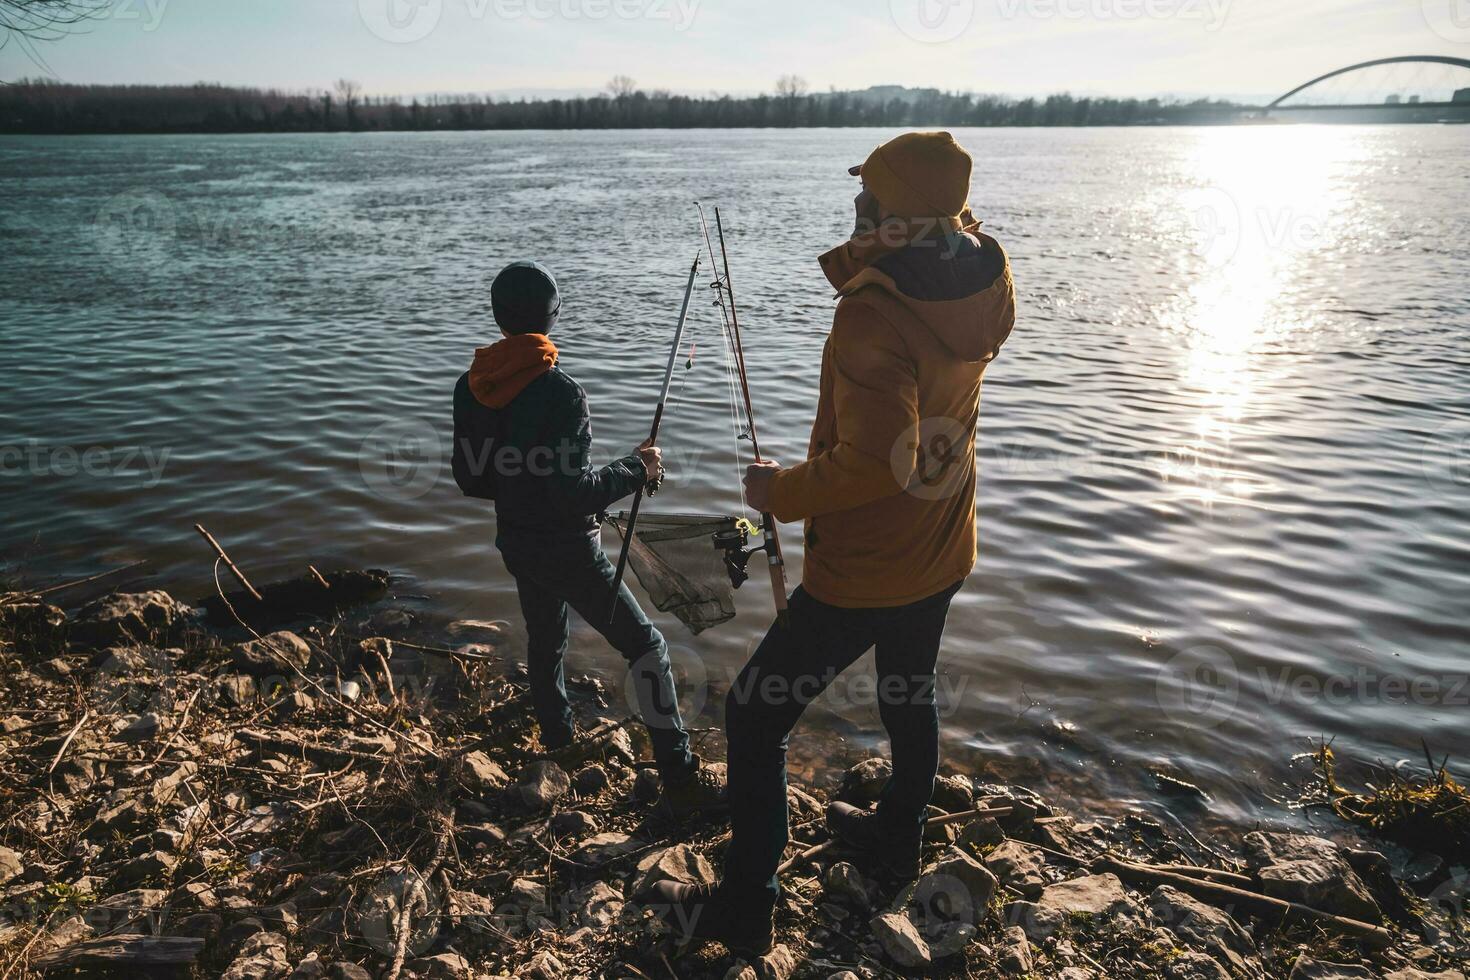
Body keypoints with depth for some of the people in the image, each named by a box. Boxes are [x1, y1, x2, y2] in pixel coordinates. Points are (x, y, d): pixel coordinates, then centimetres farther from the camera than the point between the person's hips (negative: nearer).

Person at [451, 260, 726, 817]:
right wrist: (636, 469, -12)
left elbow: (469, 479, 5)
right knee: (644, 646, 0)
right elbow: (573, 494, -26)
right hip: (567, 550, -7)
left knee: (544, 637, 28)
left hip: (515, 542, 8)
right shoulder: (560, 392, -24)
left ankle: (558, 736, 48)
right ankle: (681, 781, 1)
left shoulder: (469, 388, -2)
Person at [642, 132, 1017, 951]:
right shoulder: (988, 283, -5)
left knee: (755, 717, 7)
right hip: (943, 557, 8)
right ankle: (898, 840, 49)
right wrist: (857, 261, -1)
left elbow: (877, 464, -33)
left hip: (860, 574, -8)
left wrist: (780, 493, -18)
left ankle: (746, 906, 18)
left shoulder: (872, 314, -28)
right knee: (911, 694, 28)